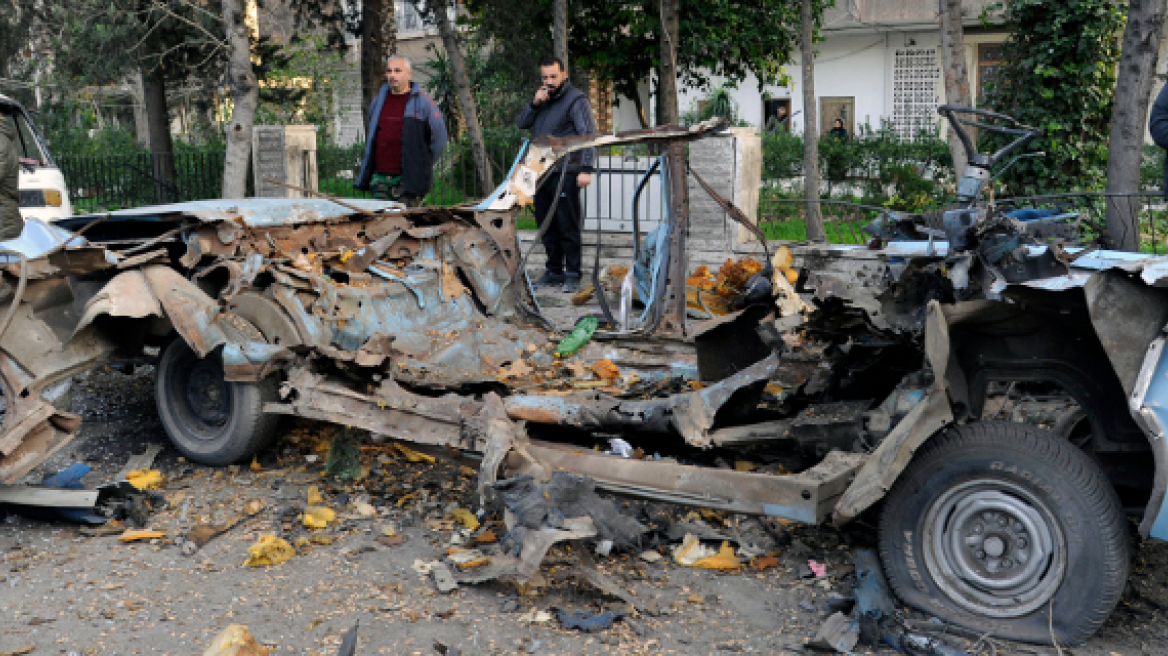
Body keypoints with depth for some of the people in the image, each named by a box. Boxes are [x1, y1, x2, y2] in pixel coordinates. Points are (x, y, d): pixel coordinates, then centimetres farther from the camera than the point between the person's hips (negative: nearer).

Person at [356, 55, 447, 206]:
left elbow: (439, 137, 2)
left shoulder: (422, 103, 0)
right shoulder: (378, 101, 16)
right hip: (380, 178, 5)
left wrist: (422, 164, 3)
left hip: (408, 180, -5)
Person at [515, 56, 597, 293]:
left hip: (565, 174, -7)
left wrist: (586, 169, -22)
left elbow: (588, 135, -12)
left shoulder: (575, 100, -5)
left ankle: (572, 276, -1)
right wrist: (534, 104, -4)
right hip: (541, 173, 7)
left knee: (568, 226, -6)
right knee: (546, 225, 11)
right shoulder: (543, 98, 19)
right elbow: (521, 123, 14)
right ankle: (554, 272, 21)